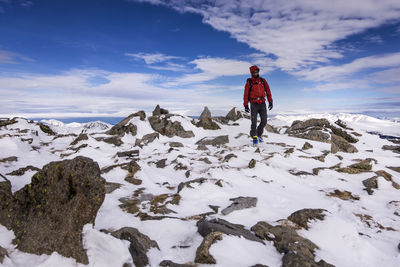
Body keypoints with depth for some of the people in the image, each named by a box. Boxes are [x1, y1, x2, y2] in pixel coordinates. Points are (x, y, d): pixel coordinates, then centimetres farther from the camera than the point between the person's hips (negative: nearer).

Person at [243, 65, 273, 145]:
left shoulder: (263, 81, 9)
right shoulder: (249, 82, 1)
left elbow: (268, 91, 10)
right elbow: (246, 94, -1)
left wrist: (270, 102, 3)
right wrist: (246, 105, -8)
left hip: (262, 103, 3)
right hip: (254, 104, -3)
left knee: (264, 121, -1)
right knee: (254, 122, -7)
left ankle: (259, 134, 21)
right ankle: (254, 137, 7)